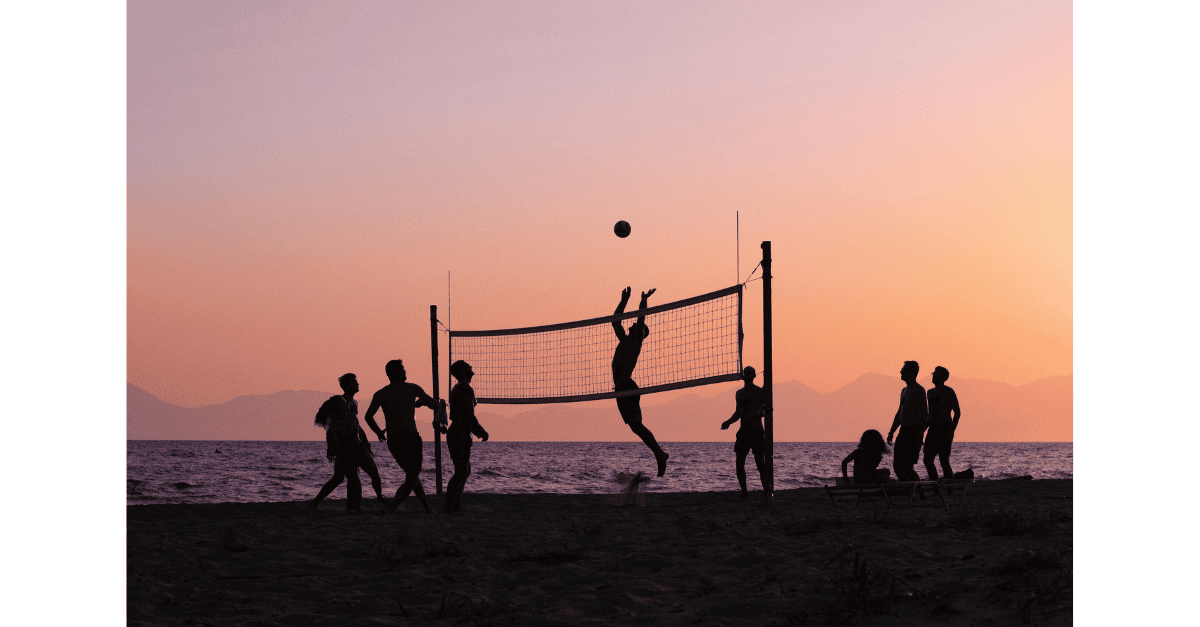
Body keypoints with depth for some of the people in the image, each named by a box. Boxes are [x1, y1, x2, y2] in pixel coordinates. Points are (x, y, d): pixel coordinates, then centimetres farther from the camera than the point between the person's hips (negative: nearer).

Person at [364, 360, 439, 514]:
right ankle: (389, 510, -18)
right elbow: (435, 405, 7)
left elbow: (368, 416, -8)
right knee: (411, 481, 1)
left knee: (412, 474, 23)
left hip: (392, 442, 5)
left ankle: (428, 509, 25)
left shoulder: (380, 394, 4)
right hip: (411, 439, -5)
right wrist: (421, 401, 28)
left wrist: (378, 432, 9)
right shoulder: (412, 388, -2)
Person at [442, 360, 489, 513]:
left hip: (454, 432, 10)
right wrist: (482, 431, -10)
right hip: (461, 435, -10)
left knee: (465, 471, 15)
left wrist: (476, 430, 27)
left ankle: (455, 506, 14)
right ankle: (447, 507, -14)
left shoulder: (456, 389, 19)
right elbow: (469, 415, -21)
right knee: (461, 473, -11)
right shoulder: (466, 389, -13)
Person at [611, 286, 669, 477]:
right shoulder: (624, 341, 19)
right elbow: (615, 320, 25)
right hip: (621, 389, 8)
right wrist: (624, 301, 22)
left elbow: (641, 319, -10)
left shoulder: (636, 342, -1)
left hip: (628, 388, -8)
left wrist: (643, 300, -6)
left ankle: (659, 454, -9)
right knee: (635, 425, 8)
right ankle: (659, 454, 13)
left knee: (636, 424, -12)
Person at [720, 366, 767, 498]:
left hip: (757, 432, -6)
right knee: (740, 464, 2)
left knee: (760, 464, -8)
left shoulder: (759, 392, -2)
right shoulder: (739, 393, 15)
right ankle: (744, 492, 10)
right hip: (743, 431, 6)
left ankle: (766, 491, -3)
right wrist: (728, 422, 10)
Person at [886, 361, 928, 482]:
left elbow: (925, 413, -16)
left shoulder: (919, 390, -9)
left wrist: (919, 433, -23)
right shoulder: (904, 390, 19)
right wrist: (891, 432, 21)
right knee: (897, 465, 6)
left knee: (906, 467, -13)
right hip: (903, 431, 9)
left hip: (914, 431, -9)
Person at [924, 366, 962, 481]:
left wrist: (951, 432, -17)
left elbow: (957, 413, -8)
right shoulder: (930, 392, 16)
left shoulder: (948, 391, -6)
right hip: (932, 429, 7)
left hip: (944, 430, -7)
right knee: (928, 460, 2)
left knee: (944, 461, -9)